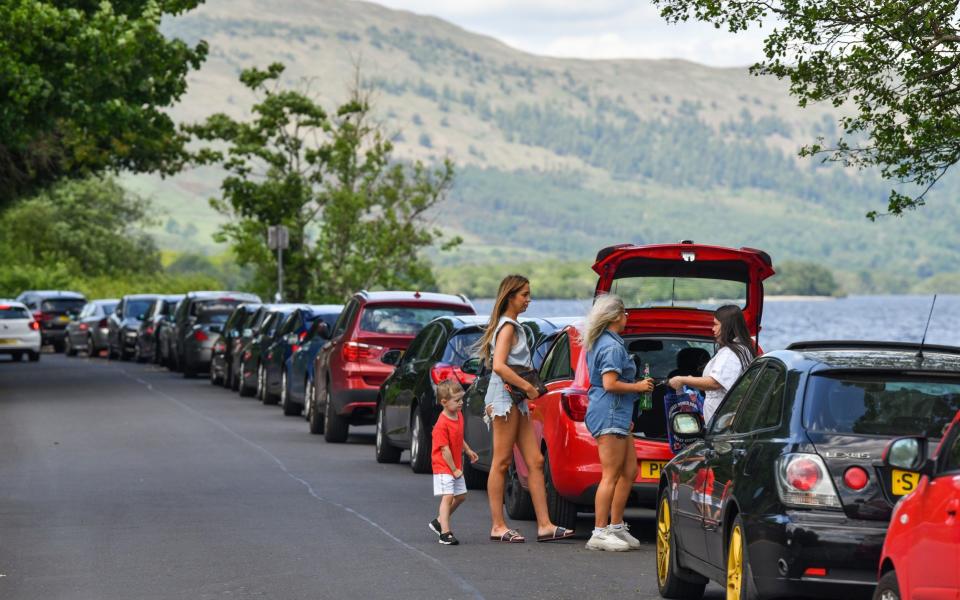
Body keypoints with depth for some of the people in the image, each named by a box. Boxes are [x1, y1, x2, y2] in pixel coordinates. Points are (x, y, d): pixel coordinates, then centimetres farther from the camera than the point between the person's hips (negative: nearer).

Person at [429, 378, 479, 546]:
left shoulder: (458, 415, 5)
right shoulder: (442, 424, -23)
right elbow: (445, 450, -22)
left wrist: (468, 450, 23)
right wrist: (454, 470, -19)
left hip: (456, 466, 9)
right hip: (444, 467, -9)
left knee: (460, 496, 15)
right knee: (448, 496, -14)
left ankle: (439, 522, 29)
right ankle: (445, 533, -13)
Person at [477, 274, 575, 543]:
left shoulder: (512, 325, 19)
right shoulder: (507, 326, -10)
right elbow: (499, 366, -22)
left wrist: (527, 388, 8)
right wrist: (527, 387, -17)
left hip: (518, 400, 10)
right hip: (505, 398, -10)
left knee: (535, 461, 4)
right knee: (501, 462, -5)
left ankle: (545, 525, 1)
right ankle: (498, 526, -2)